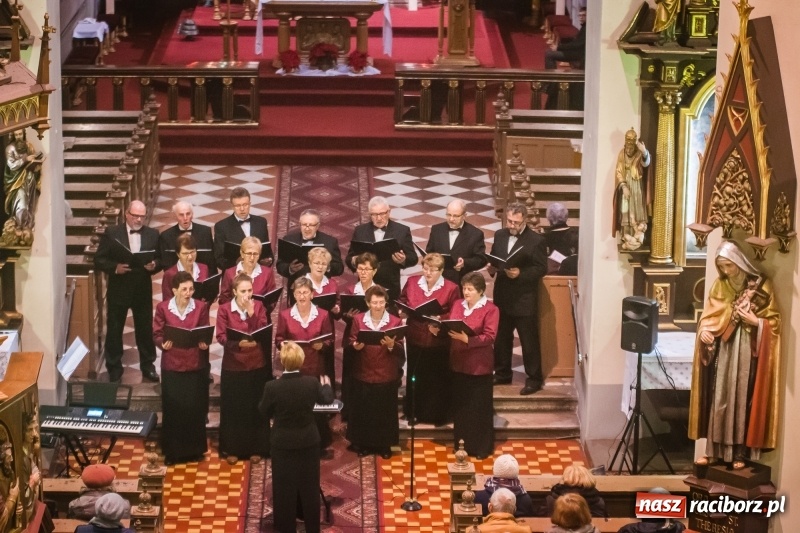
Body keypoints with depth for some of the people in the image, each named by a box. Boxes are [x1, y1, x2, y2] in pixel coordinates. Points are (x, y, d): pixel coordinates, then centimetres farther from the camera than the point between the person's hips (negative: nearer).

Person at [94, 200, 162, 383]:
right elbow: (99, 260, -5)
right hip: (118, 290, -2)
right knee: (114, 330, 6)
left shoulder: (153, 235, 3)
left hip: (143, 290, 2)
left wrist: (154, 265, -18)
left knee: (145, 329, 10)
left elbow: (161, 259, 4)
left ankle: (148, 367, 25)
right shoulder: (111, 233, -5)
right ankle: (114, 370, 17)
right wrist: (115, 267, -22)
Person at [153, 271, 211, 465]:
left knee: (195, 408, 6)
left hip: (195, 365, 1)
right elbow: (157, 334, -1)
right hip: (172, 364, -1)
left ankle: (194, 450, 20)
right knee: (172, 409, 4)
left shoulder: (201, 307, -3)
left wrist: (205, 344, -18)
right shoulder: (163, 308, -5)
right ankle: (172, 451, 16)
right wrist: (163, 344, -21)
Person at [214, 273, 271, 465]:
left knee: (255, 408, 8)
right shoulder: (224, 310, -6)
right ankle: (232, 449, 18)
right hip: (233, 366, -1)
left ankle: (255, 448, 20)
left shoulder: (259, 307, 0)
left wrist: (252, 314, -21)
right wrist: (239, 344, -29)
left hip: (257, 365, 2)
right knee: (233, 408, 6)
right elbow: (221, 337, -12)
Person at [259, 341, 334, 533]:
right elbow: (327, 399, 9)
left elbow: (264, 413, -3)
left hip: (283, 444, -2)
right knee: (309, 486, 17)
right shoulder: (312, 382, -14)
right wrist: (326, 385, 31)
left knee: (285, 488, 12)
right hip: (309, 442, 2)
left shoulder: (272, 387, -20)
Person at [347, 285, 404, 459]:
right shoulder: (358, 319, 0)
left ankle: (384, 445, 20)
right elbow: (350, 341, 0)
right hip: (363, 373, 1)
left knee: (385, 411, 7)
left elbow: (400, 349, -6)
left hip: (386, 374, -1)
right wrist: (355, 345, -22)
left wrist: (391, 345, -27)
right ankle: (363, 443, 22)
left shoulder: (395, 321, -4)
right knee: (362, 410, 9)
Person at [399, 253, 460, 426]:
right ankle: (414, 413, 29)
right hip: (415, 337, 4)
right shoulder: (412, 282, 2)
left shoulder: (451, 288, -9)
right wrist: (403, 311, -6)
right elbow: (402, 302, 15)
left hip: (438, 340, -4)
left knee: (437, 379, 5)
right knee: (415, 376, 15)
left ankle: (438, 415, 18)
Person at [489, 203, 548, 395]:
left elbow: (541, 268, -12)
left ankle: (534, 378, 9)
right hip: (502, 295, 6)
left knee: (529, 340, 0)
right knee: (501, 338, 14)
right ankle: (502, 374, 27)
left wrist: (520, 274, -25)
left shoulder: (536, 240, -10)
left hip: (524, 299, -6)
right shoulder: (500, 235, 8)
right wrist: (491, 268, -8)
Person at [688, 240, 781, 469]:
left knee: (743, 399, -3)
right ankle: (714, 450, 10)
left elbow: (774, 320, -2)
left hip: (747, 352, -4)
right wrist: (704, 330, -10)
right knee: (718, 398, 4)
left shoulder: (761, 286, -5)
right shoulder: (719, 286, 7)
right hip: (722, 351, 4)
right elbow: (708, 316, 11)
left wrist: (755, 321, -20)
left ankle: (740, 452, 2)